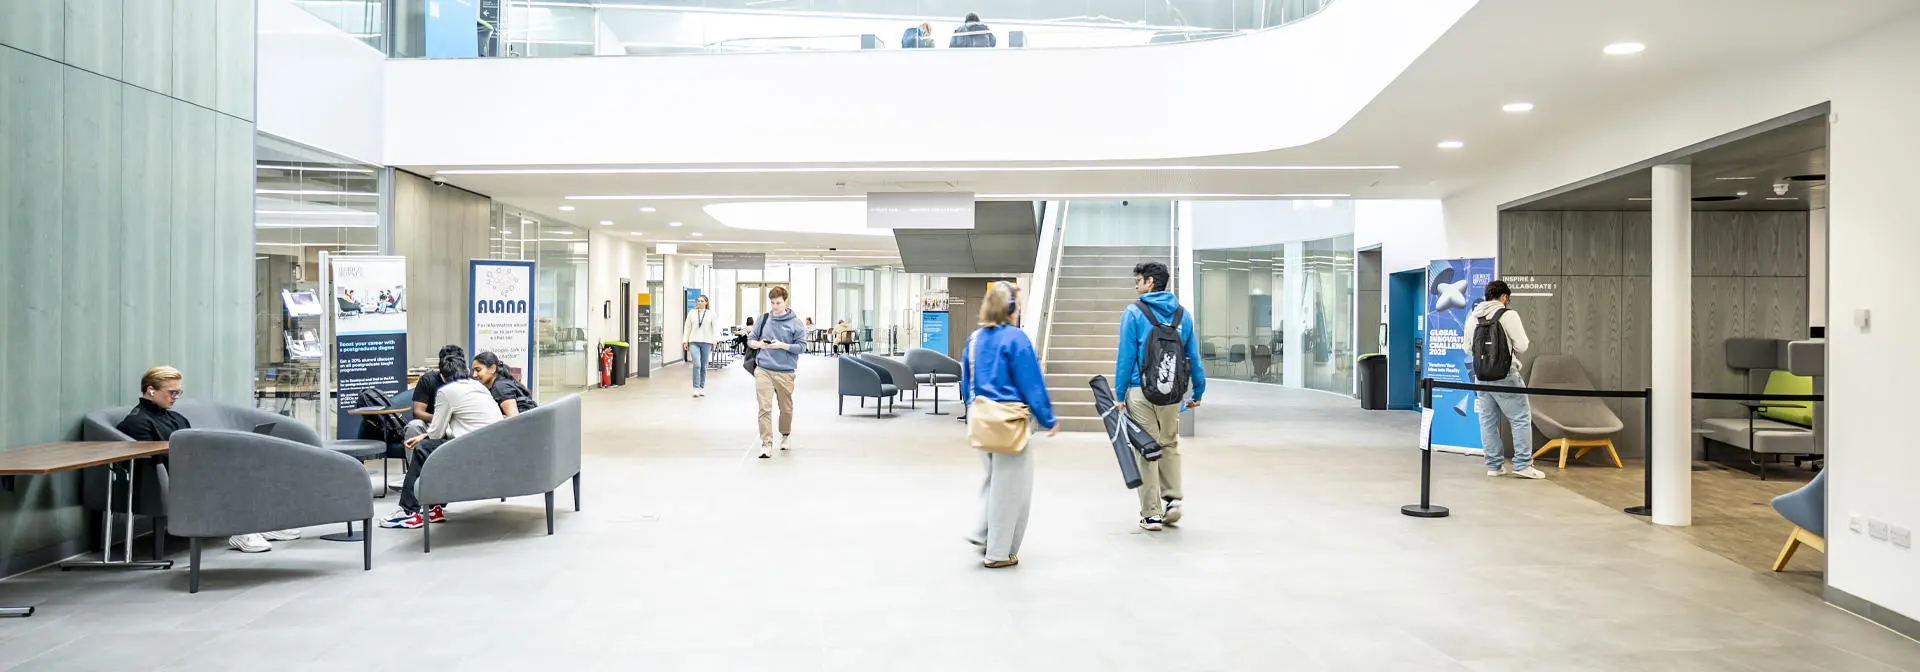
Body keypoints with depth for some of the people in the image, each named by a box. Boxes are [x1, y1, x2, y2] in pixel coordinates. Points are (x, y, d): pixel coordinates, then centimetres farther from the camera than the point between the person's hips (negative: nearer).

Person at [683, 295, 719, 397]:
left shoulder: (711, 314, 5)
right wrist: (685, 341, 8)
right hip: (694, 342, 0)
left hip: (706, 342, 0)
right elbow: (687, 327, 12)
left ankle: (702, 388, 19)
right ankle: (696, 388, -11)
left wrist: (715, 342, -8)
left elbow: (715, 328, 2)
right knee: (696, 365, -14)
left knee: (703, 366, 7)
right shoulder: (692, 313, 8)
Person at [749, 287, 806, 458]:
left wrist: (782, 345, -17)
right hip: (763, 370, 1)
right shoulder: (764, 319, 7)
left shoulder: (795, 323, -1)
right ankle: (766, 444, -6)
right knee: (764, 408, -8)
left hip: (785, 372, -1)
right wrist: (758, 344, -9)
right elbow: (750, 340, 13)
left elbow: (801, 346, -4)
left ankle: (786, 435, 39)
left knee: (786, 408, 15)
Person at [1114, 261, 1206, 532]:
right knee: (1170, 445, 21)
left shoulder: (1134, 313, -5)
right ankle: (1173, 499, 13)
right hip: (1172, 394, 4)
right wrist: (1198, 392, 18)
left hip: (1141, 392, -4)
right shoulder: (1182, 314, 8)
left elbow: (1126, 356, -8)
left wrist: (1119, 394, -4)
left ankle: (1151, 514, 7)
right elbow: (1193, 356, 10)